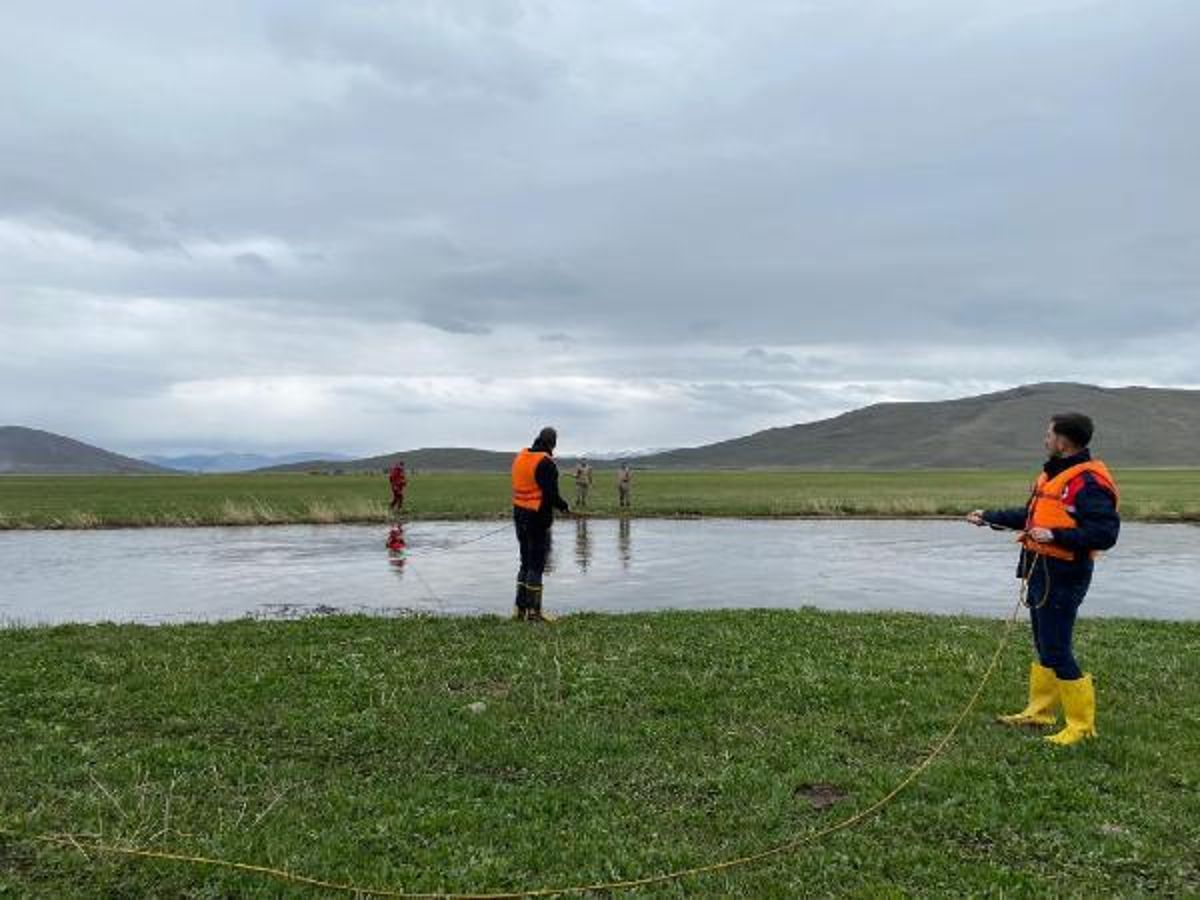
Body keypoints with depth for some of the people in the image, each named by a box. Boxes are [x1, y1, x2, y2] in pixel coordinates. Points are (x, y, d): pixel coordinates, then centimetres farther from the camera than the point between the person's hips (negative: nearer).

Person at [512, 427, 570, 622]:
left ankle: (520, 608, 19)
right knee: (537, 565, 1)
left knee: (526, 562, 16)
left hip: (519, 514, 8)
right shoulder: (546, 463, -16)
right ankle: (533, 612, 6)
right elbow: (551, 496, -19)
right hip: (538, 518, -8)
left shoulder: (519, 457, 8)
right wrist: (565, 506, -2)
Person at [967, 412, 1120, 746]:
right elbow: (1030, 515, 25)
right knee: (1043, 646, 19)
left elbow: (1105, 534, -25)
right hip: (1041, 571, 10)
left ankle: (1082, 724, 9)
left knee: (1057, 652, -5)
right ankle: (1040, 711, 31)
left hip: (1063, 577, -10)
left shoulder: (1089, 481, -18)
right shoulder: (1053, 474, 13)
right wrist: (989, 516, 26)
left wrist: (1056, 536, -29)